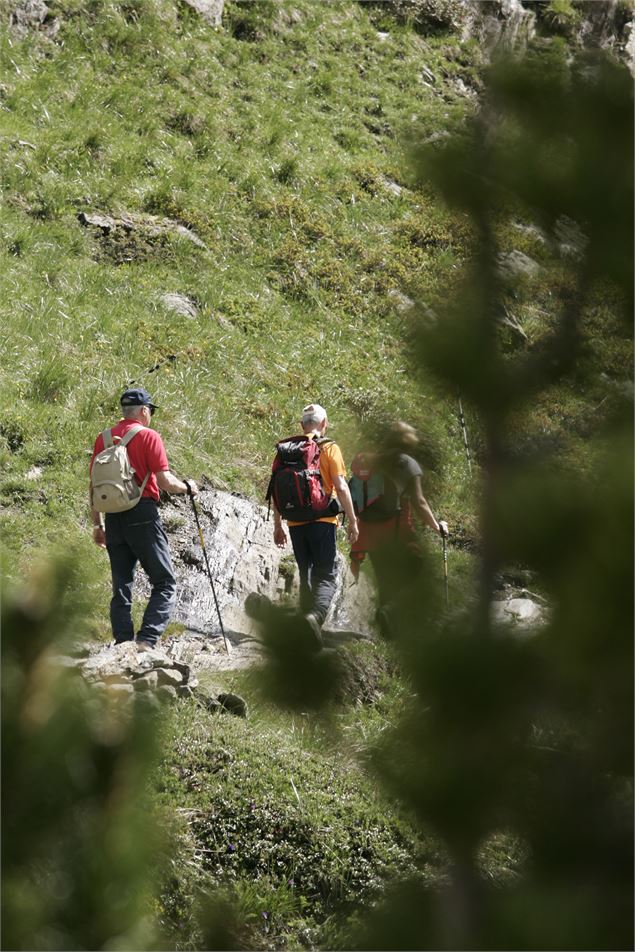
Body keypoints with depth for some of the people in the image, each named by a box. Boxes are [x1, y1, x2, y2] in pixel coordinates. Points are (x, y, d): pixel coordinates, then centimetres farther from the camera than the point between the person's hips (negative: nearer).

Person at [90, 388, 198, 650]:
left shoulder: (103, 439, 11)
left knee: (121, 587, 11)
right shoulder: (148, 436, -5)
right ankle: (146, 640, -16)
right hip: (142, 514, -5)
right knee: (164, 584, 0)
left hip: (113, 517, 6)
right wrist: (188, 487, 10)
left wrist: (97, 524, 17)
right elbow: (164, 481, -10)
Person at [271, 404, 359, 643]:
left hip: (296, 523, 4)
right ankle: (316, 615, -28)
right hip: (322, 521, -4)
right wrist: (352, 521, -3)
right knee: (326, 575, -3)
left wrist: (278, 525, 17)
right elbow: (341, 487, -8)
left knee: (306, 575, 15)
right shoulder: (329, 448, -2)